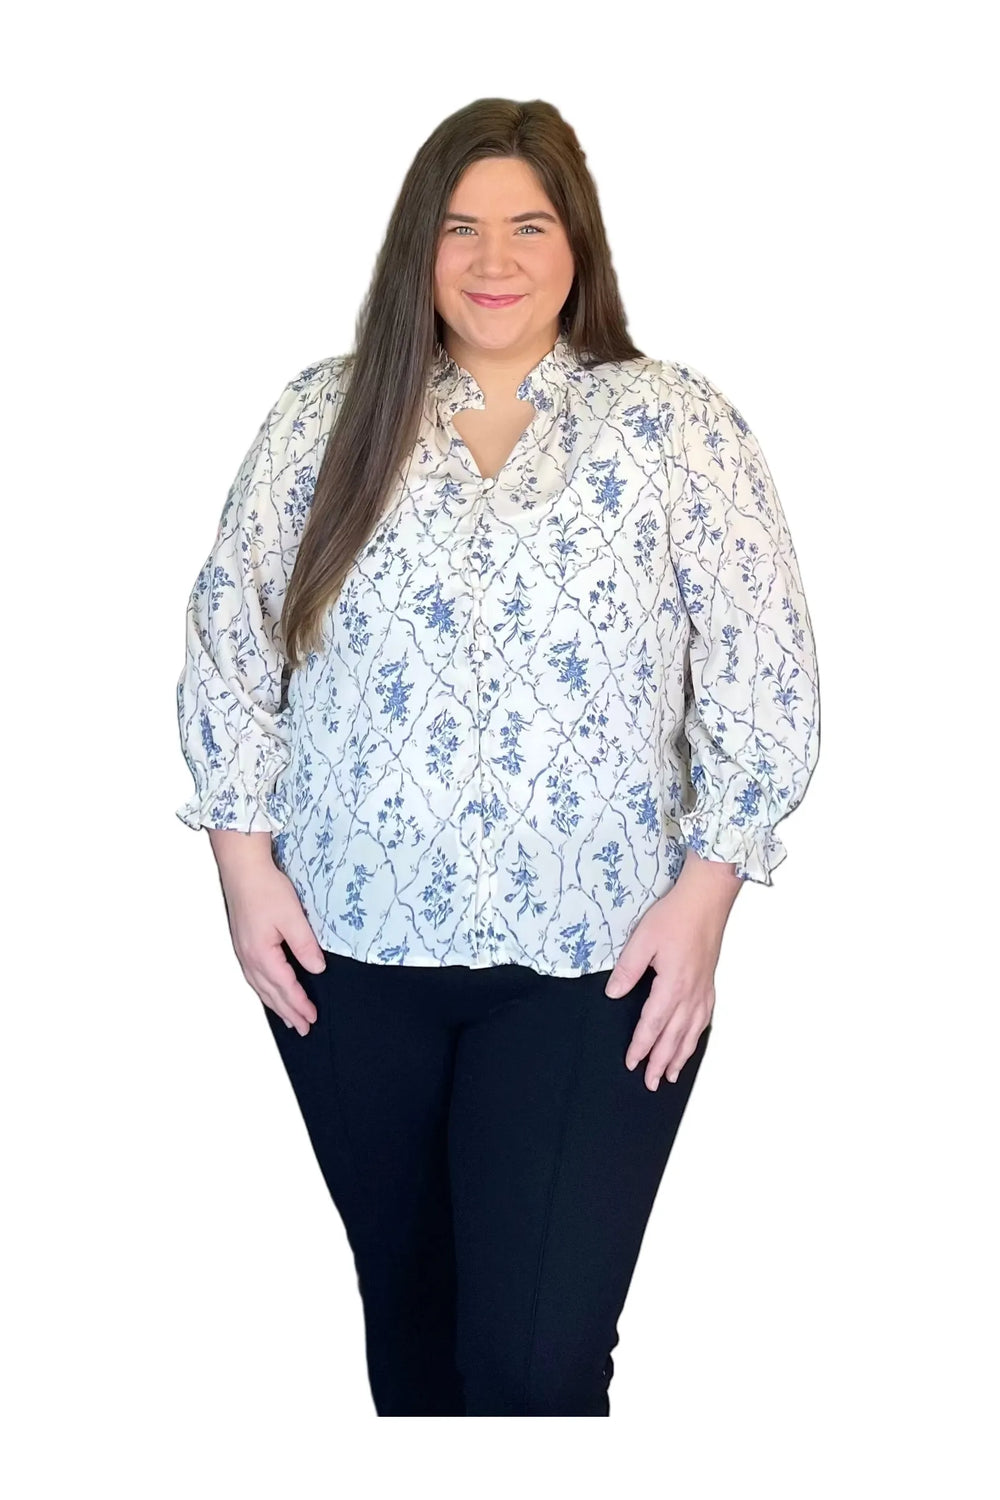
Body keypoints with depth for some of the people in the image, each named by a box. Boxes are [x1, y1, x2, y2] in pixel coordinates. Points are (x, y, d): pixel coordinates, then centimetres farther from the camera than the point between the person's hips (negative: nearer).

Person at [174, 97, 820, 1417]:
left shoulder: (679, 425, -1)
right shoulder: (328, 413, 4)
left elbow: (762, 679, -2)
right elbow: (228, 634, 6)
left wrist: (704, 891, -9)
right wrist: (245, 857, -1)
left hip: (592, 965, -2)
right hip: (349, 951, 3)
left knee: (537, 1364, -5)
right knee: (406, 1303, 19)